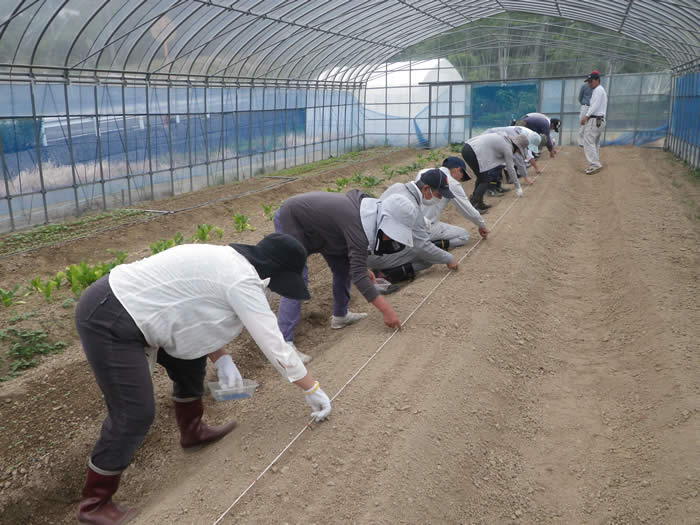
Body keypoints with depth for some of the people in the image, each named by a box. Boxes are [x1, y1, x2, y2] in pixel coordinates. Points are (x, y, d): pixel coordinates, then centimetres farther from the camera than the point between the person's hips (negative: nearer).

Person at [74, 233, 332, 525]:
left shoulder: (227, 262, 10)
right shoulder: (243, 281, -19)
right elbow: (275, 346, -15)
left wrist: (221, 359, 5)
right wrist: (313, 390, -4)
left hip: (124, 303, 10)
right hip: (107, 321, -10)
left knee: (190, 359, 20)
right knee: (135, 415, -6)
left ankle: (192, 430, 41)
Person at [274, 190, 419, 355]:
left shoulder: (370, 210, -9)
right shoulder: (357, 223, -35)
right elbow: (358, 274, -36)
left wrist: (364, 269, -4)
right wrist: (386, 310, -34)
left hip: (313, 220, 9)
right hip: (290, 220, -9)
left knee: (343, 266, 9)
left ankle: (340, 316, 22)